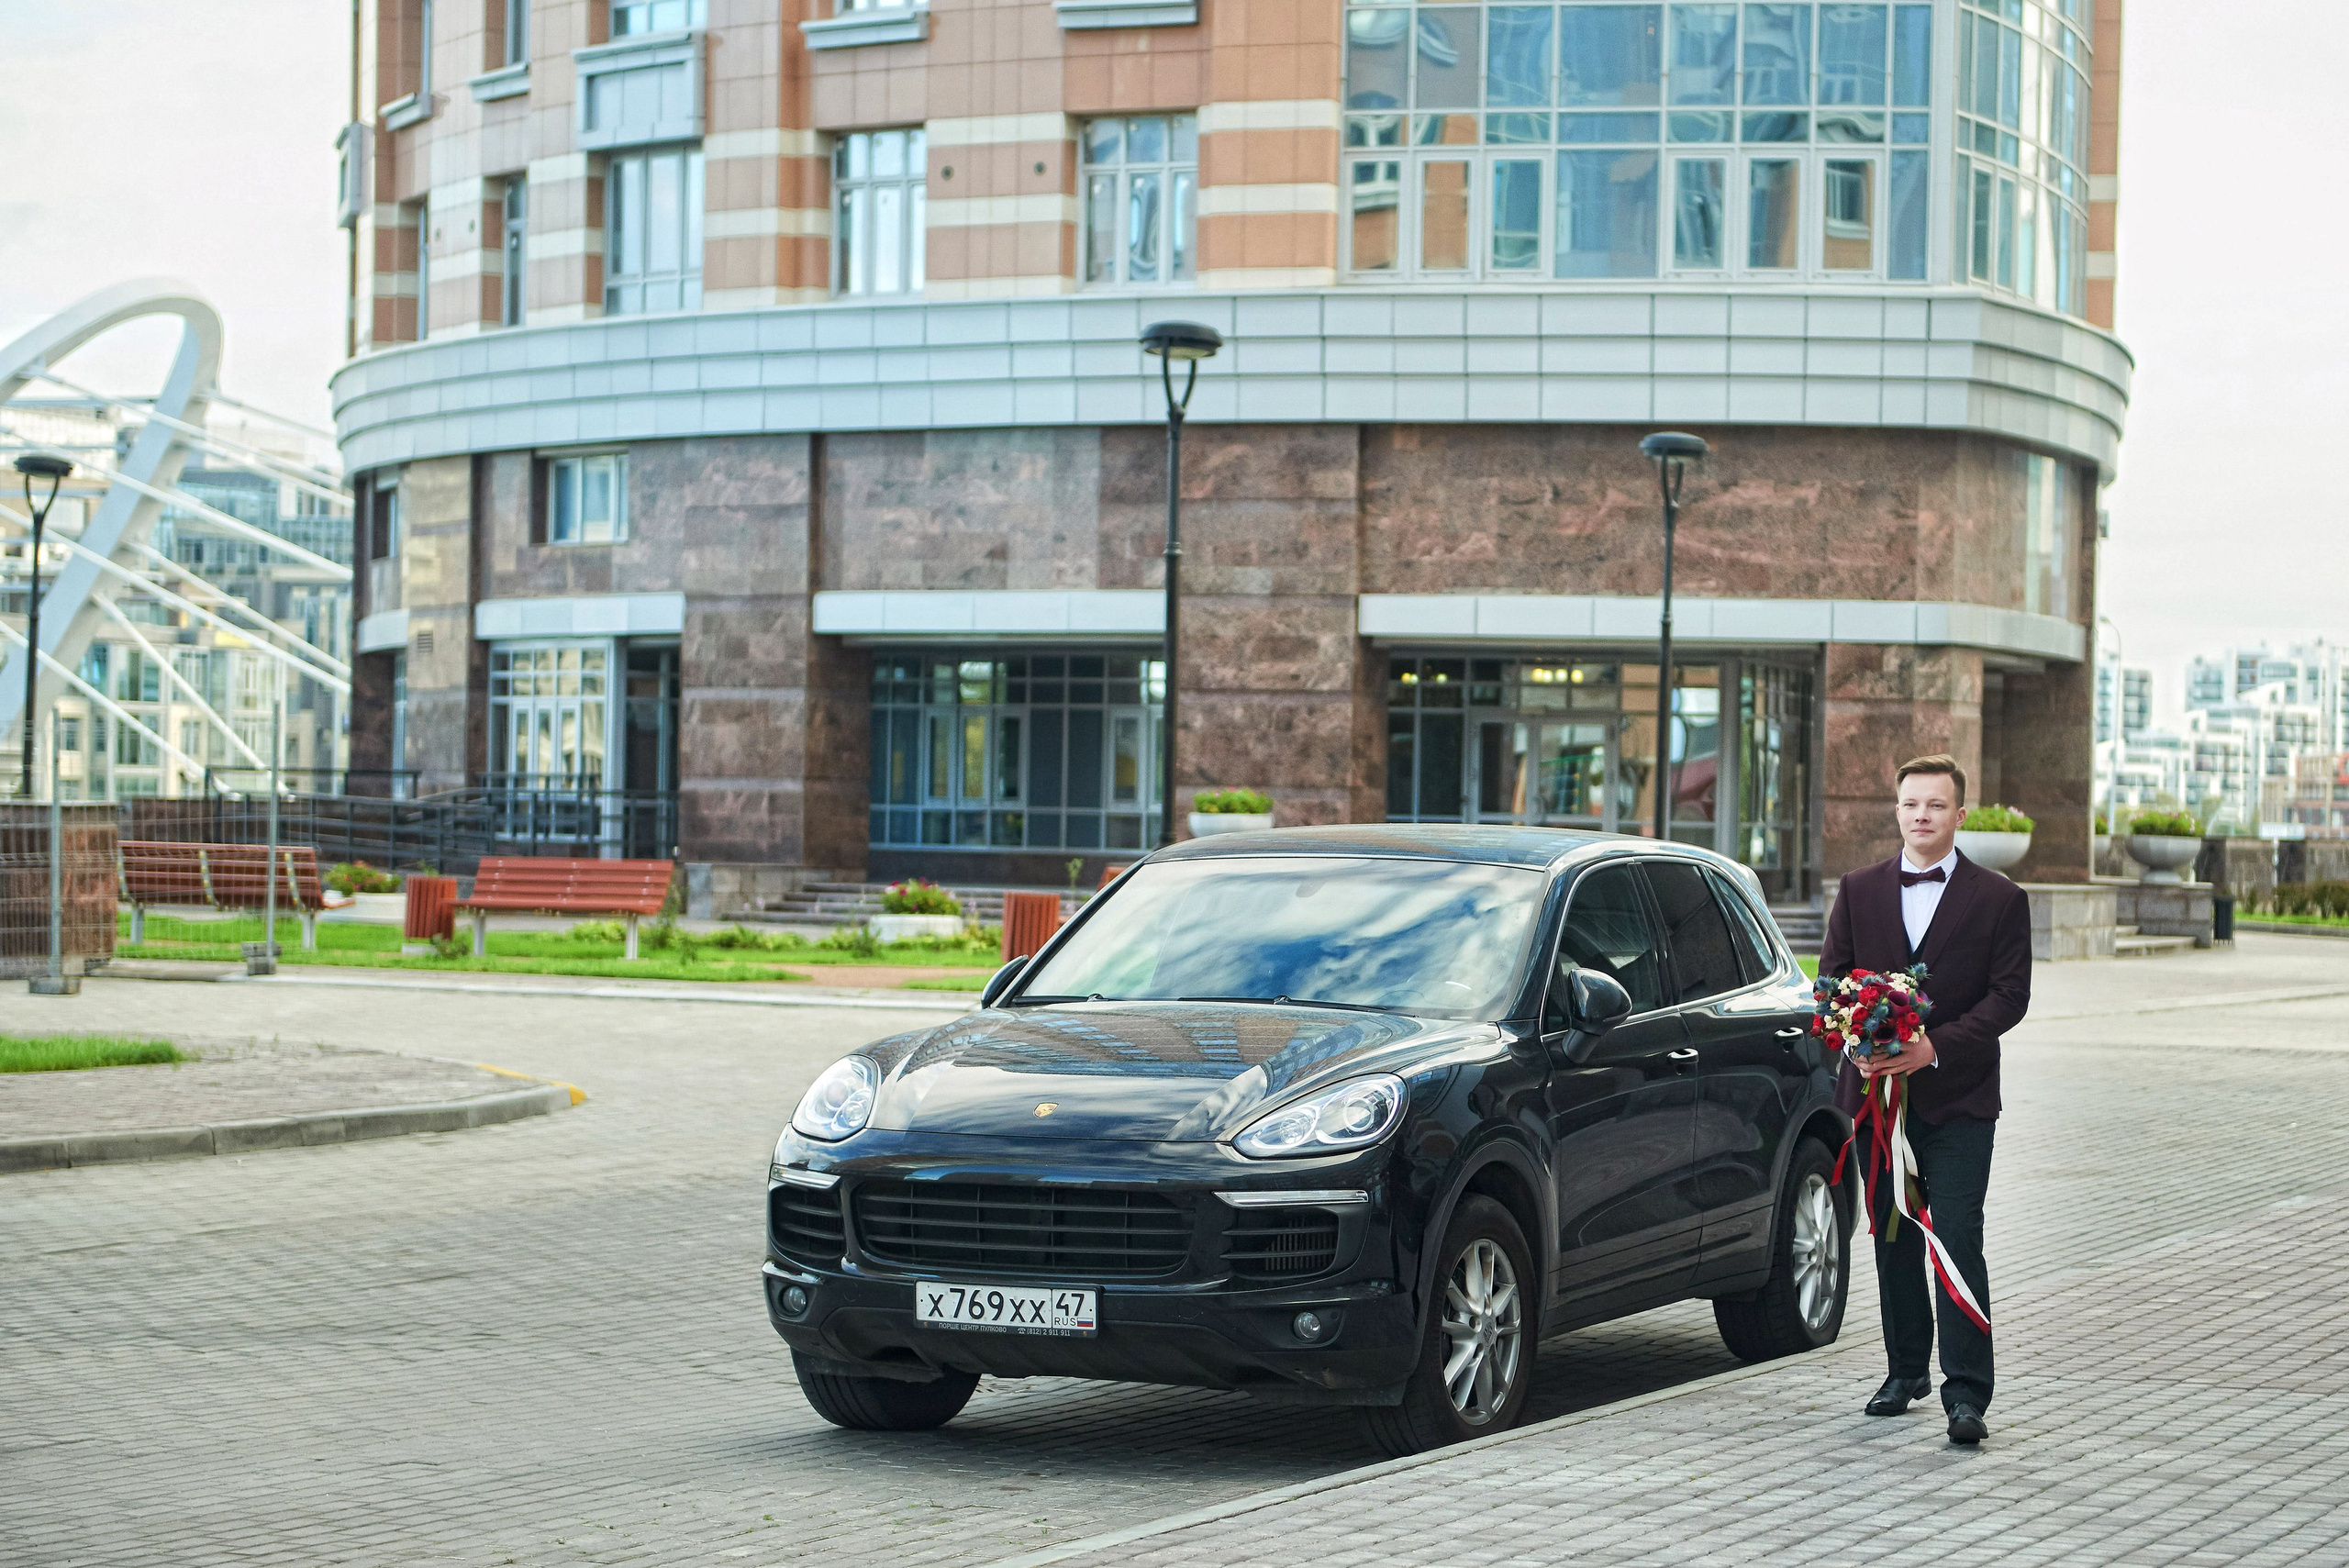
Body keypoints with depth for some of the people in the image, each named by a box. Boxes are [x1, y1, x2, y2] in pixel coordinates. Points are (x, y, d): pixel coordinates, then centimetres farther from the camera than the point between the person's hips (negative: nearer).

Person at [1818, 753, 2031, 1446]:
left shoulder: (1999, 899, 1)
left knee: (1958, 1240, -10)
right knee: (1893, 1239, 11)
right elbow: (1831, 977, 8)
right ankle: (1907, 1371, 24)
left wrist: (1935, 1046, -17)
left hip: (1958, 1099, -3)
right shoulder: (1859, 891, 10)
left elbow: (2010, 993, -5)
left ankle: (1966, 1393, -11)